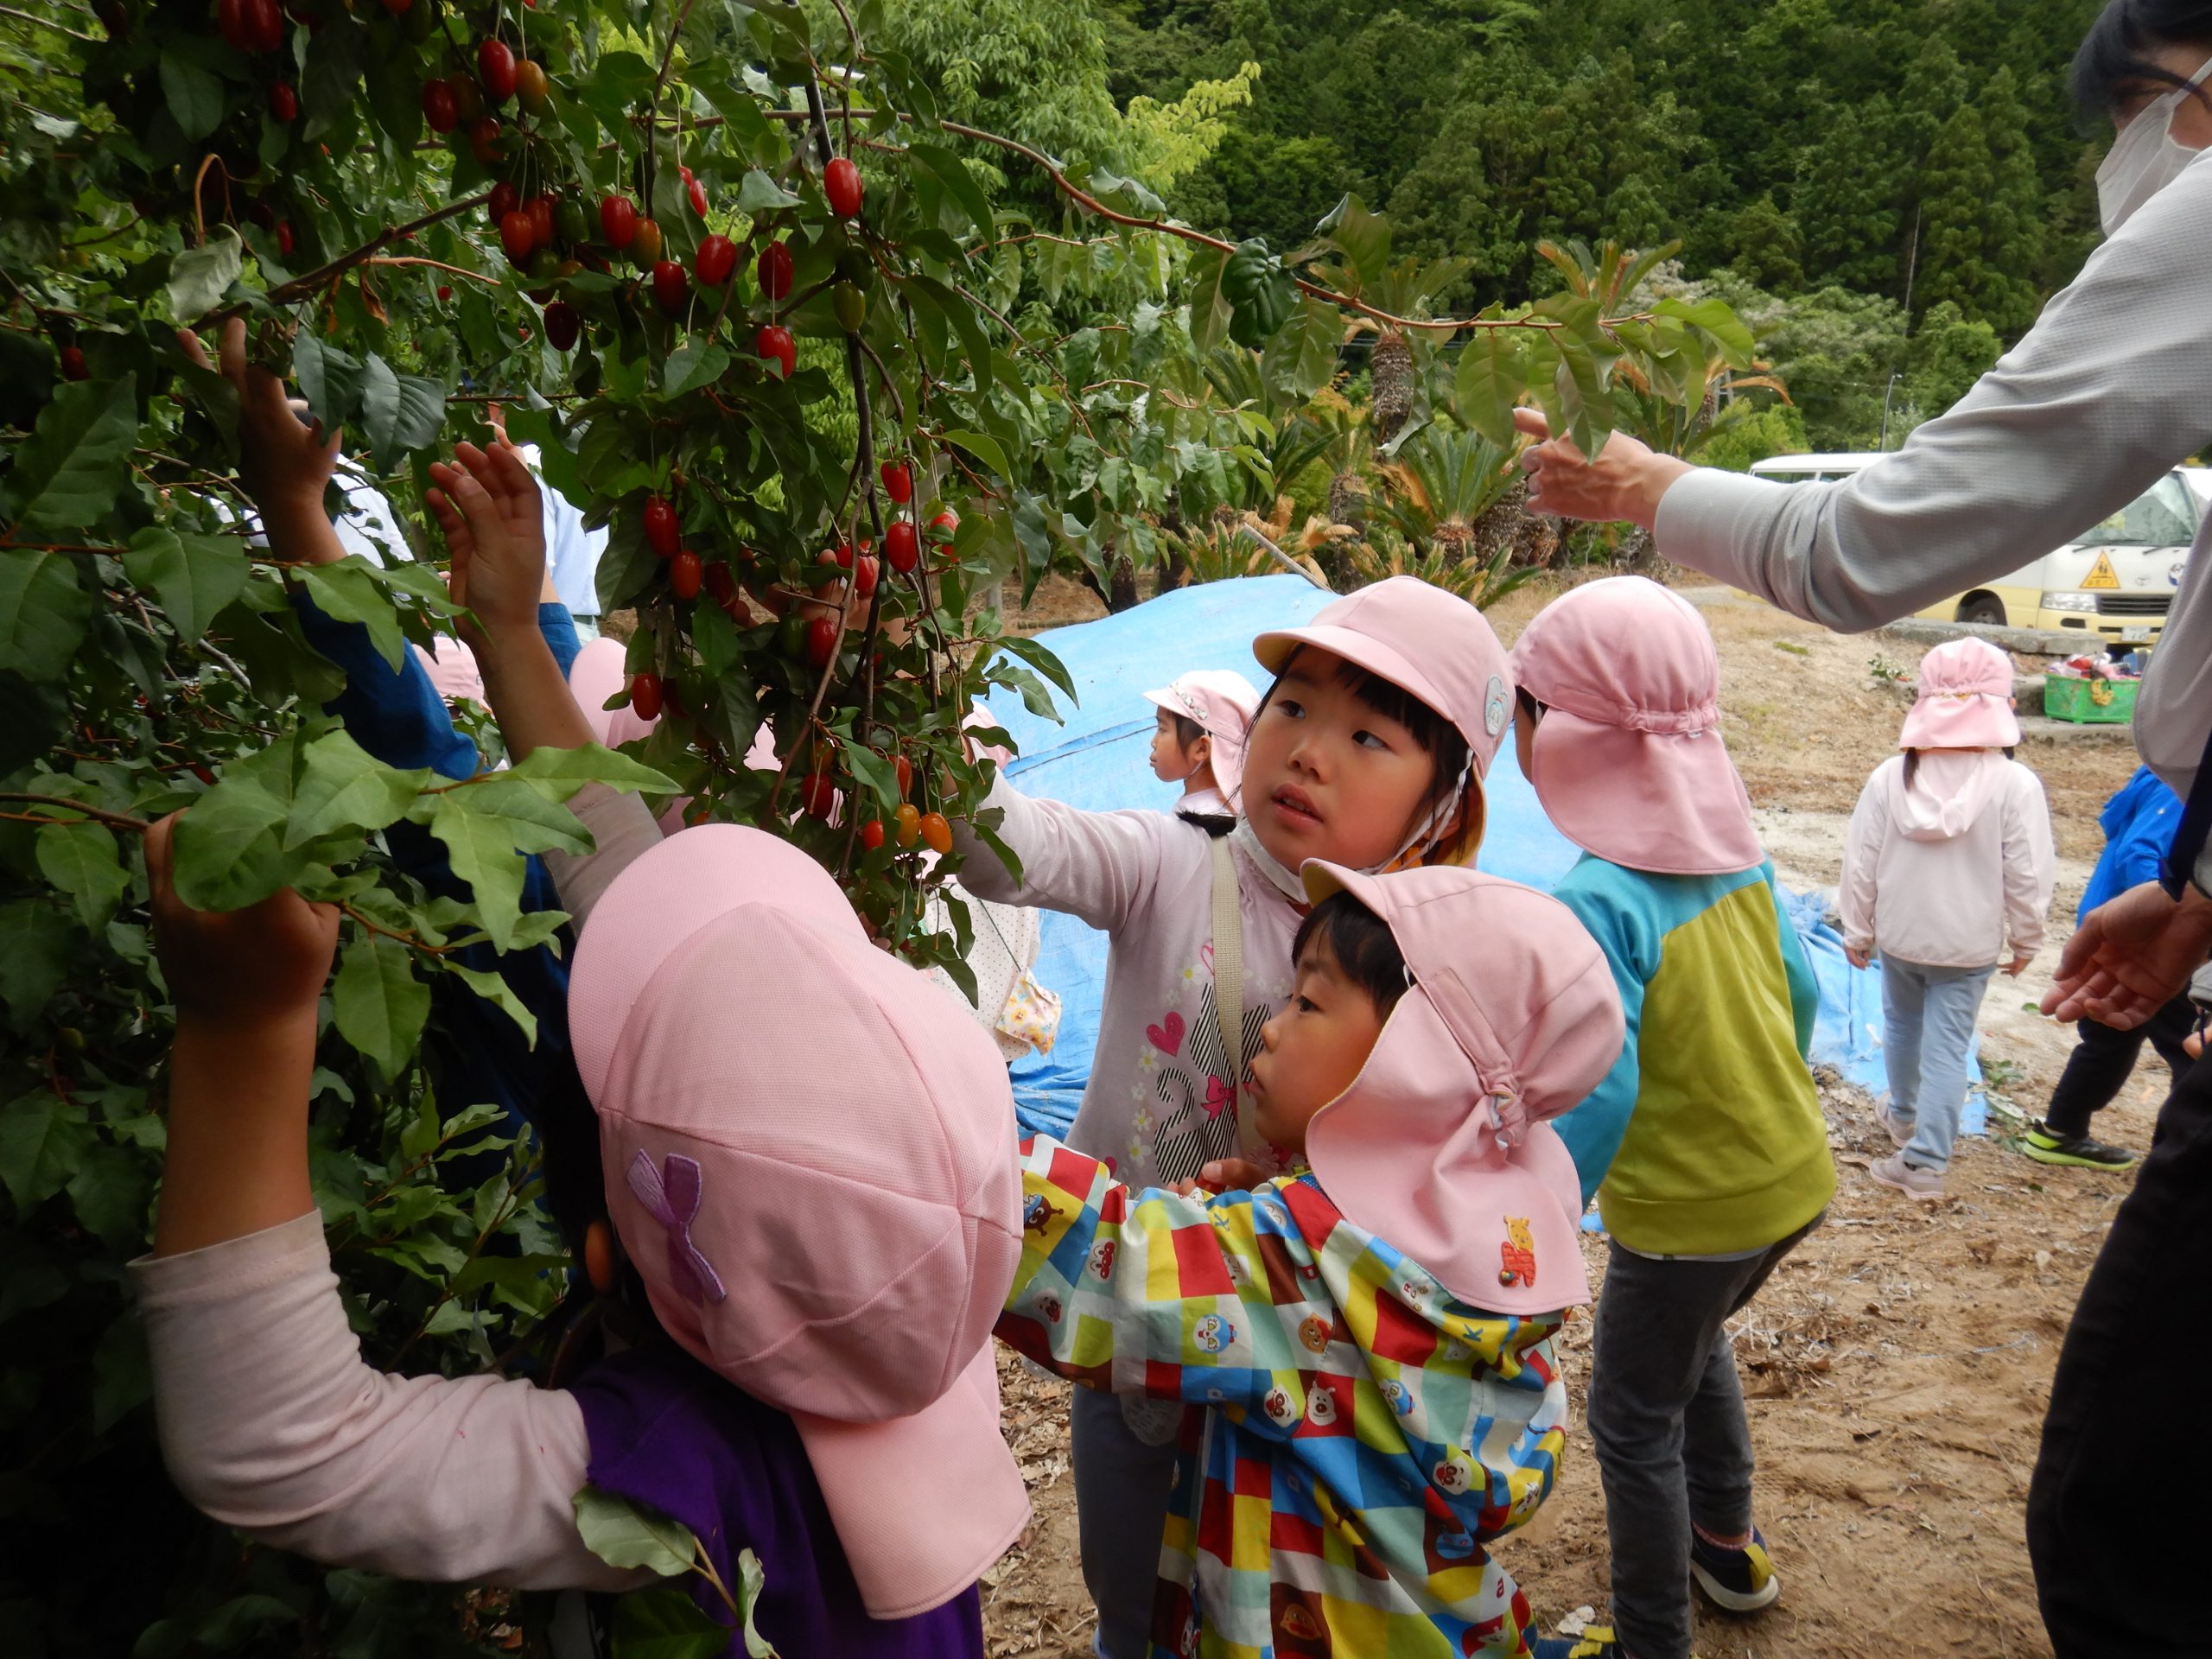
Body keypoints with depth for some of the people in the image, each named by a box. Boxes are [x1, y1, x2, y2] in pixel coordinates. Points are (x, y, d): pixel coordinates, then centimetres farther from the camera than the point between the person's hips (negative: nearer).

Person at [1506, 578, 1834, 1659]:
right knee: (1693, 1339, 33)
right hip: (1792, 1173, 8)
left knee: (1634, 1419, 14)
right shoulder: (1737, 853, -4)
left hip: (1689, 1211, -8)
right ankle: (1728, 1547, 49)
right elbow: (1799, 995, 6)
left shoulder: (1594, 904, -27)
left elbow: (1598, 1094, -28)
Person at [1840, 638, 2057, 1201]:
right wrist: (2025, 940, 4)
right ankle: (1925, 1161, 3)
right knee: (1947, 1047, 4)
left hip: (1900, 935, 2)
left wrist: (1858, 929, 7)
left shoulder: (1890, 777, -11)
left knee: (1902, 1022, 24)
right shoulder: (2015, 784, -16)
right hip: (1969, 944, -2)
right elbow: (2029, 876, -11)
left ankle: (1904, 1116, 44)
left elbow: (1860, 864, -6)